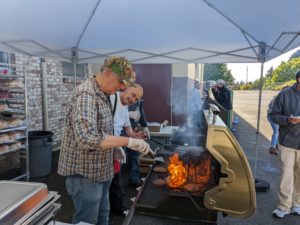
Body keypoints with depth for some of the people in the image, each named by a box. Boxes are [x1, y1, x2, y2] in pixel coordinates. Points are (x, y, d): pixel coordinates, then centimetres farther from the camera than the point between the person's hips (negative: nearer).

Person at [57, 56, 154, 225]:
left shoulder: (102, 94, 8)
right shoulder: (86, 95, -24)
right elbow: (87, 138, -37)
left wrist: (116, 146, 7)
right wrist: (128, 141, -35)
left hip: (100, 171, 9)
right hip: (84, 173, -9)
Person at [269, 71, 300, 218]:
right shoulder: (285, 94, -7)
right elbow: (273, 115, -3)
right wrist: (288, 119, -21)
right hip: (288, 142, -3)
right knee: (286, 175, 2)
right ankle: (284, 206, 16)